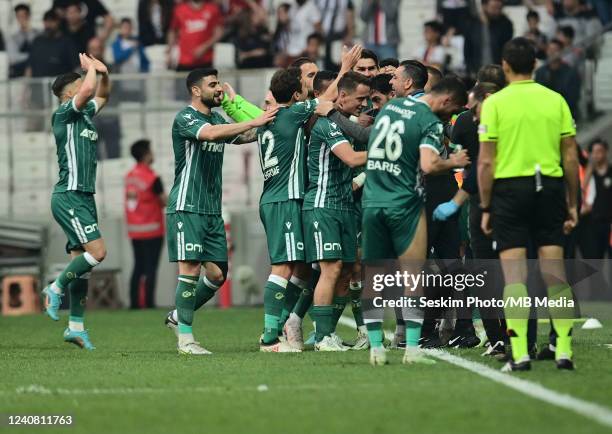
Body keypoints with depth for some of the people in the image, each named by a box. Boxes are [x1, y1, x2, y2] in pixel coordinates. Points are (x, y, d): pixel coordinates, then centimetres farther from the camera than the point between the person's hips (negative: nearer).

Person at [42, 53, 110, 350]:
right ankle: (56, 289, -2)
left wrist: (103, 73, 13)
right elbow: (88, 90, -24)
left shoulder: (84, 114, 15)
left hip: (83, 197, 9)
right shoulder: (64, 114, -8)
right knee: (97, 251, -18)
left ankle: (76, 326, 8)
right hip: (69, 197, -9)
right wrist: (91, 68, -5)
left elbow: (101, 95, 33)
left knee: (81, 260, 6)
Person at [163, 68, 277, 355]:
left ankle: (178, 316, 23)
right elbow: (210, 133, -27)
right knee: (190, 268, -12)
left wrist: (265, 126, -1)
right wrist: (255, 122, -29)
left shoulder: (218, 120, 17)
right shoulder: (185, 118, -9)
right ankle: (185, 338, -8)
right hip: (186, 207, -8)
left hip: (212, 210, 8)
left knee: (218, 273, 5)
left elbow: (245, 136, 17)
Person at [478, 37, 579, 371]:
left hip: (510, 188, -2)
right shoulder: (556, 100, 5)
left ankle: (520, 354, -6)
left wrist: (485, 208, 2)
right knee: (555, 273, 6)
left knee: (514, 274, -1)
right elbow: (571, 158, 5)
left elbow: (486, 162, -5)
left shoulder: (494, 103, -3)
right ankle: (564, 350, 4)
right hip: (550, 186, 2)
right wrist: (573, 204, 13)